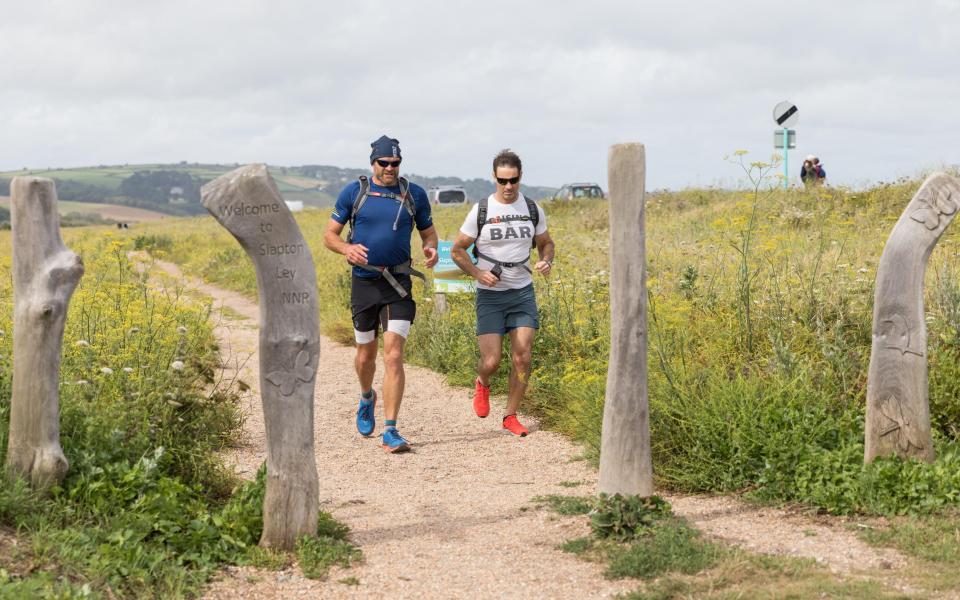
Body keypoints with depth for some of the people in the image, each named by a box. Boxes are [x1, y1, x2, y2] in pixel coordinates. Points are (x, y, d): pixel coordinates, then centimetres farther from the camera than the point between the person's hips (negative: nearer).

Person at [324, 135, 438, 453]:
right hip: (364, 282, 1)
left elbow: (428, 232, 13)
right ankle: (367, 398, 48)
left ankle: (390, 431, -11)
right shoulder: (354, 192, 0)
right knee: (365, 355, 15)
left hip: (398, 283, -1)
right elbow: (329, 235, 5)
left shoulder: (414, 194, 3)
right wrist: (347, 248, -18)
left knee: (394, 356, -12)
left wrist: (431, 249, -11)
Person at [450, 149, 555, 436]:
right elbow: (457, 250, 1)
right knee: (491, 361, -8)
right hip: (490, 294, -2)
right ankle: (482, 383, 29)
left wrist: (546, 261, -6)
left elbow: (546, 243, 17)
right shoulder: (481, 211, -6)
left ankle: (510, 416, 9)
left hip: (523, 293, 2)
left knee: (522, 358, -5)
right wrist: (477, 273, -15)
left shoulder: (533, 209, 3)